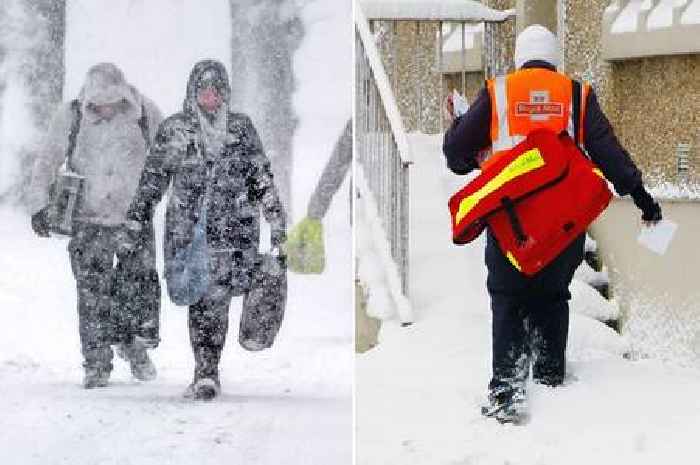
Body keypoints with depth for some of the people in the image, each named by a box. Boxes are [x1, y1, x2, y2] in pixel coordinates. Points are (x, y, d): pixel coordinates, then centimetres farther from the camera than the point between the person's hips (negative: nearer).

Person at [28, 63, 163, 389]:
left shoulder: (146, 115, -3)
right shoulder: (70, 117, -5)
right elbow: (46, 163, 2)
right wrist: (38, 204, -8)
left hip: (135, 218, 1)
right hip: (89, 219, 0)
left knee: (142, 286, -3)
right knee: (92, 295, -3)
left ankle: (135, 344, 23)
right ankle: (97, 364, 8)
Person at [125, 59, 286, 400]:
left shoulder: (241, 127, 10)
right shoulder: (173, 129, 8)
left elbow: (262, 178, 12)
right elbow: (152, 180, 12)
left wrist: (276, 221, 8)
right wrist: (135, 219, 8)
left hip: (234, 228, 0)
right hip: (188, 228, 0)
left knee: (217, 298, -8)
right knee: (201, 299, -8)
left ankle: (207, 373, 1)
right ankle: (207, 374, -2)